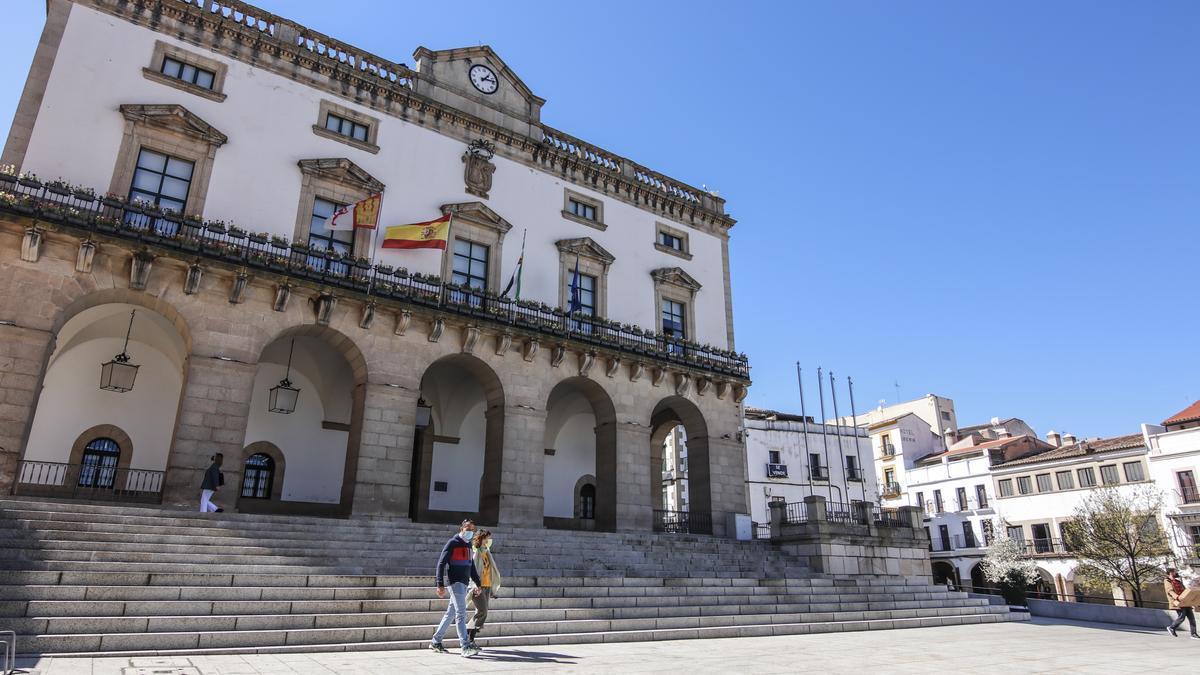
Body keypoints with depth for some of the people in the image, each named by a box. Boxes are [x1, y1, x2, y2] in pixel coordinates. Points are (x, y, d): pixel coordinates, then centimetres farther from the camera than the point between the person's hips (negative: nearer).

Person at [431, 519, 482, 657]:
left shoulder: (468, 545, 16)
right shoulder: (452, 543, -8)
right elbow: (441, 563, -12)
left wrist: (477, 583, 21)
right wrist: (440, 585, -20)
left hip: (463, 583, 8)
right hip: (455, 582, -8)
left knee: (451, 613, 12)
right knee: (461, 614, -12)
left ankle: (435, 642, 23)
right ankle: (465, 646, -13)